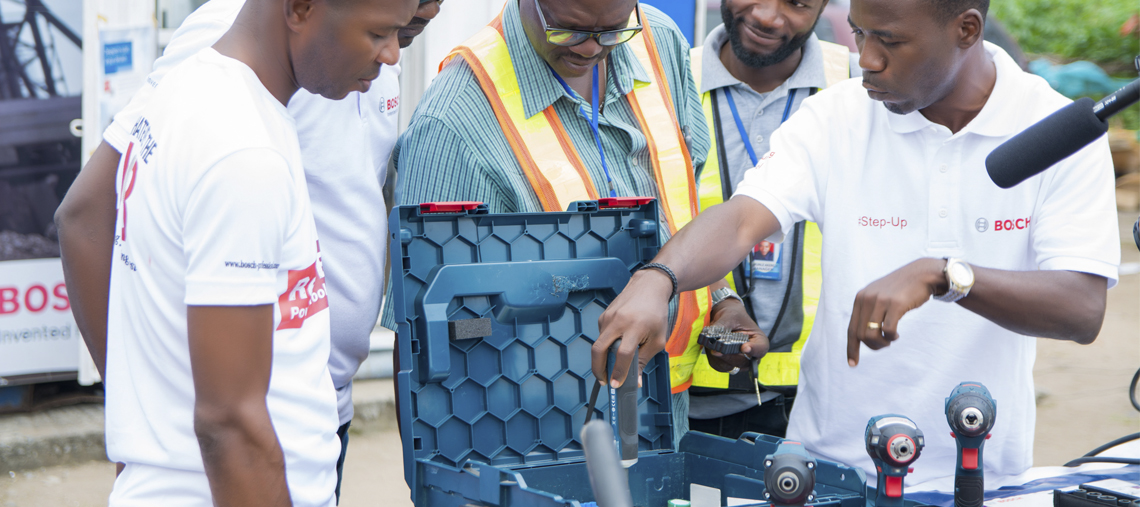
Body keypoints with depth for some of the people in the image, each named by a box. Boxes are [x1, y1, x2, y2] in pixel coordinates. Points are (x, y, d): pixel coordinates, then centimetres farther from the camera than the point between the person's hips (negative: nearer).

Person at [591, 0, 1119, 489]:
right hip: (830, 461, 1)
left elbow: (1082, 310, -16)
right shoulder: (834, 118, -2)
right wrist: (656, 279, -37)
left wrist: (942, 275, -30)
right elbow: (741, 219, -16)